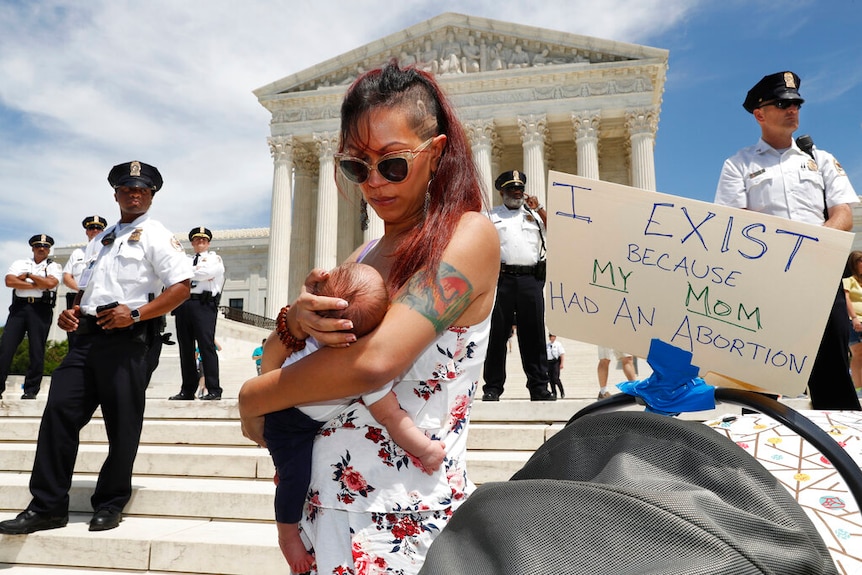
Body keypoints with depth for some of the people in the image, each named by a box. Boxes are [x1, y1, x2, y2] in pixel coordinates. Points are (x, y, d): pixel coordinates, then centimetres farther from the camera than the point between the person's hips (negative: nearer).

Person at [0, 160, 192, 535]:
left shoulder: (155, 236, 0)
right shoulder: (100, 241, 23)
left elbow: (181, 287, -10)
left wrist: (135, 313, -18)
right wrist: (73, 312, 8)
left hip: (124, 338, -7)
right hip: (86, 336, 7)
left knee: (122, 424, 0)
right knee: (59, 412, 1)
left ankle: (110, 504, 15)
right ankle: (48, 506, 10)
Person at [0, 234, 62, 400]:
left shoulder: (54, 266, 11)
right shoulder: (19, 263, 17)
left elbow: (50, 283, -10)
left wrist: (28, 275, -1)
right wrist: (37, 284, -7)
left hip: (41, 309, -2)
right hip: (19, 306, 2)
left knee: (37, 351, -2)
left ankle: (31, 390, 3)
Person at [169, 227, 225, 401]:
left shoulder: (214, 258, 11)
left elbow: (208, 272, -9)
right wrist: (197, 271, 0)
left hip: (203, 304, -5)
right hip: (183, 304, 5)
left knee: (207, 346, -9)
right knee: (185, 348, 5)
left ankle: (214, 390, -9)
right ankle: (187, 390, 11)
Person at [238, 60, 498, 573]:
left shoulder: (468, 235, -13)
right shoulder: (363, 256, 9)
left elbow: (375, 360, -25)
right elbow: (273, 355, 8)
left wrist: (253, 397, -10)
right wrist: (295, 321, -15)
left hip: (404, 527, -6)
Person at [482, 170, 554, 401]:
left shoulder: (535, 214, 22)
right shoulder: (491, 215, 18)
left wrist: (539, 210, 3)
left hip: (531, 280, 1)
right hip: (502, 279, -1)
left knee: (534, 333, 1)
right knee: (497, 332, -2)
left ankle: (539, 387, 5)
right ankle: (492, 387, 3)